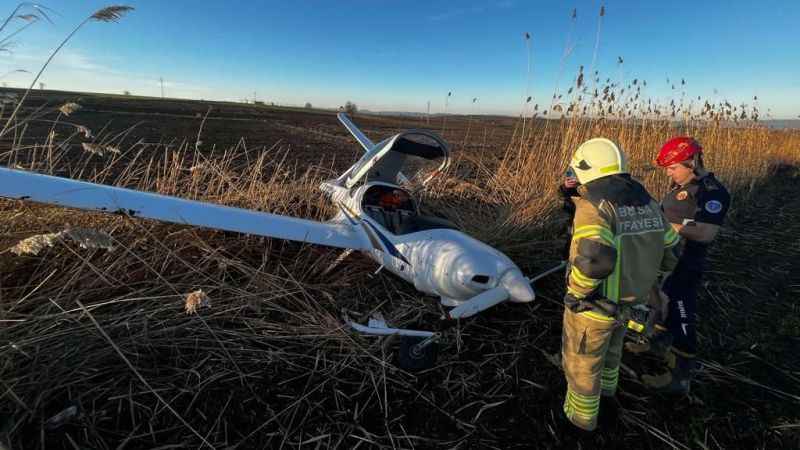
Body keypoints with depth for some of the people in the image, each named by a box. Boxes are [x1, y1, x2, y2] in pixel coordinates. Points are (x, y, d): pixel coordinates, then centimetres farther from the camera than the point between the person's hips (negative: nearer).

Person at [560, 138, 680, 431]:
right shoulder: (646, 202, 0)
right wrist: (639, 282, 17)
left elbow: (594, 258, -40)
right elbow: (668, 251, 8)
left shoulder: (594, 206, -25)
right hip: (627, 300, 7)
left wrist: (577, 290, -22)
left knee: (582, 361, 18)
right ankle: (606, 386, 59)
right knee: (610, 345, 34)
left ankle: (582, 415, 39)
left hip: (593, 304, -7)